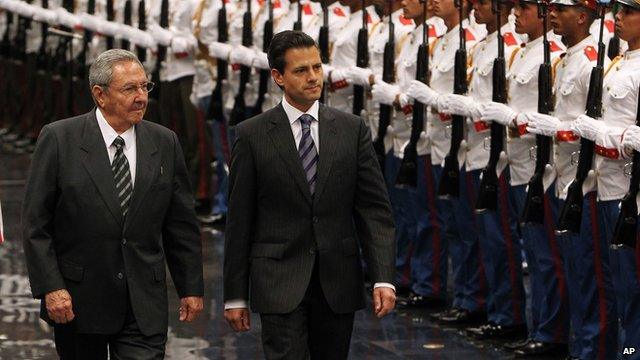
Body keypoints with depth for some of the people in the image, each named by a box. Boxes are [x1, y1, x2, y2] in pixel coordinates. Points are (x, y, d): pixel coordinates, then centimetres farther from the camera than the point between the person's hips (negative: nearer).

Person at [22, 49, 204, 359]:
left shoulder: (164, 143, 5)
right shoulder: (60, 139, -5)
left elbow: (181, 225, 10)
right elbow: (35, 223, -6)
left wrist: (191, 288, 8)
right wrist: (50, 288, -13)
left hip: (144, 307, 2)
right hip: (75, 302, -1)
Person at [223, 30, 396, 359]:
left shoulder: (352, 129, 6)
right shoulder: (252, 135, 0)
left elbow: (375, 209, 3)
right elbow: (239, 220, 2)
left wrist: (383, 279, -8)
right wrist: (235, 296, 0)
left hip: (338, 281, 3)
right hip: (280, 282, -3)